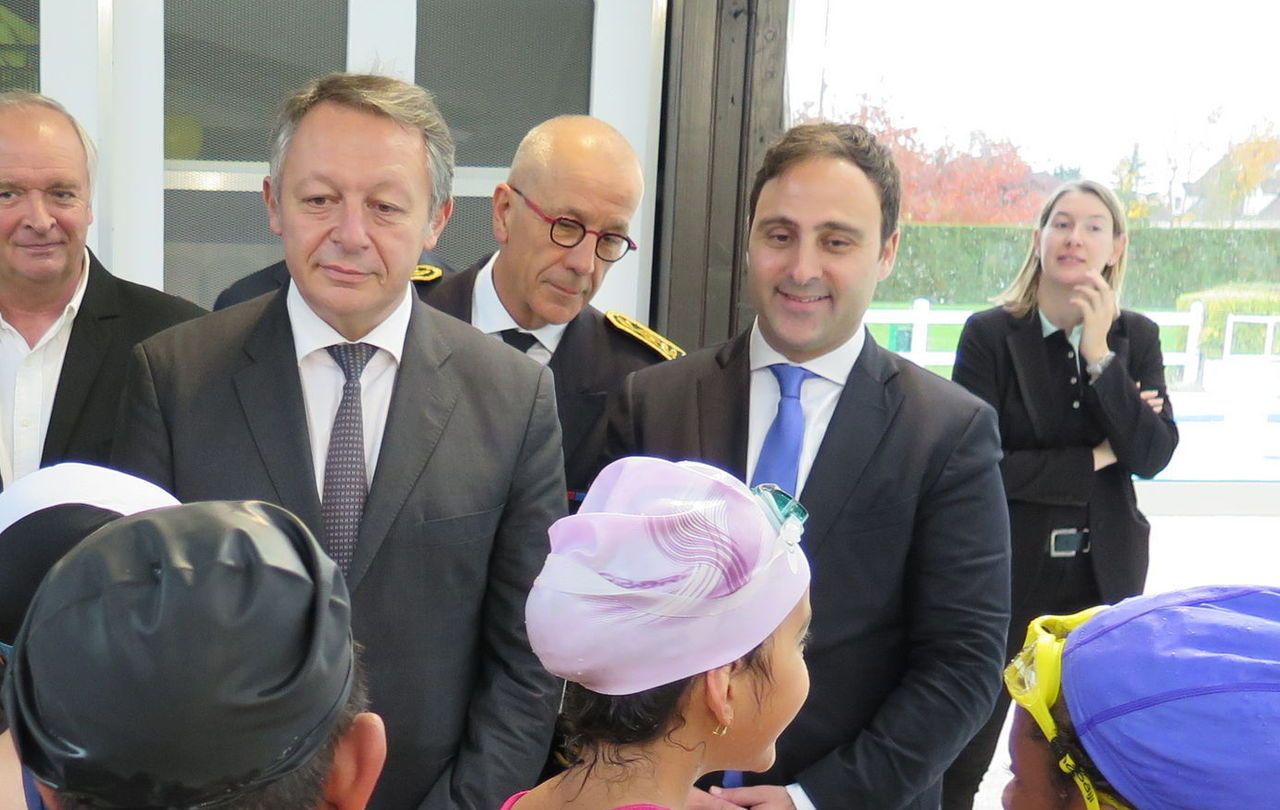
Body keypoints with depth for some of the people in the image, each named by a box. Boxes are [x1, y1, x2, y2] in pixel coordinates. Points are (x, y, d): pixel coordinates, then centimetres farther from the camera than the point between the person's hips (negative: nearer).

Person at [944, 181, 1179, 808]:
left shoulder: (1136, 338, 2)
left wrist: (1100, 354, -17)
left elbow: (1153, 456, -9)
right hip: (1005, 574, -3)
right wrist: (1094, 460, -10)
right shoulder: (990, 334, -9)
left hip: (1102, 575, 3)